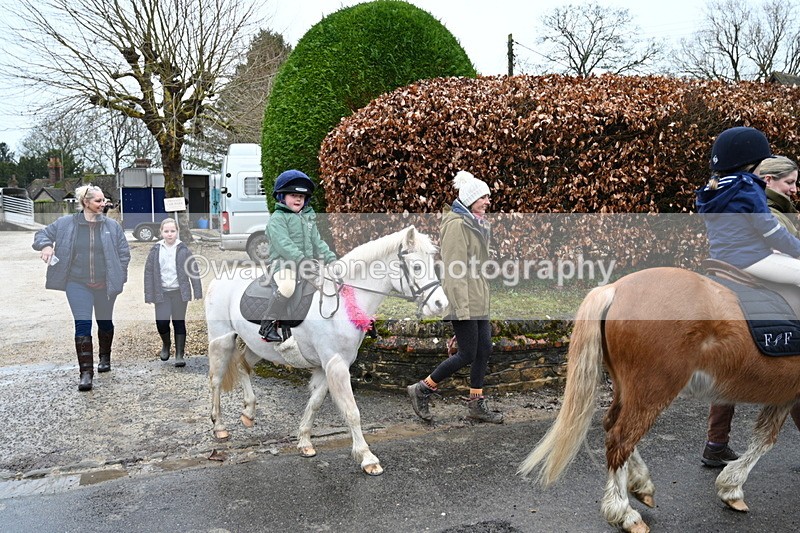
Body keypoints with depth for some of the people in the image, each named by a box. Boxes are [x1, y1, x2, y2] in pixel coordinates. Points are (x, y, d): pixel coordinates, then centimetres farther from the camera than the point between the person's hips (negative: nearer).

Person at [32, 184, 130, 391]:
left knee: (105, 322, 16)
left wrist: (116, 277, 0)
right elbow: (42, 234, 10)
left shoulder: (112, 226, -1)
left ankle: (105, 358, 40)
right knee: (82, 325, -9)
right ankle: (86, 372, -5)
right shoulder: (66, 223, -2)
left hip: (104, 285, 1)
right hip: (78, 284, -1)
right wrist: (46, 245, -12)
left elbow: (124, 253, 6)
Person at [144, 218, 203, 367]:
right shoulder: (156, 250, 1)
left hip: (179, 292, -1)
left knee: (179, 323, 3)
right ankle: (166, 344, 25)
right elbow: (149, 272, 4)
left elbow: (193, 270, 1)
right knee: (161, 322, -6)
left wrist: (197, 291, -2)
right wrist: (149, 295, 0)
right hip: (162, 292, 1)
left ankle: (180, 354, 13)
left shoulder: (183, 250, -2)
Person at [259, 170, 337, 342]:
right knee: (287, 286, -36)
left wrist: (331, 258, 4)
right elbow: (283, 243, -17)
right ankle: (268, 324, -22)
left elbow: (317, 241, 19)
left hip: (308, 263, 7)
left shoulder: (308, 218, 22)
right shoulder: (277, 218, -2)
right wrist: (300, 259, -30)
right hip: (282, 262, -7)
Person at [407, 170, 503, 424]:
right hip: (463, 299, -10)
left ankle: (477, 405, 20)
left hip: (479, 300, 10)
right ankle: (422, 390, 10)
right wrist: (462, 307, -22)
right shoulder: (457, 224, -15)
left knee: (484, 349, 9)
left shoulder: (475, 223, 16)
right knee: (467, 354, -5)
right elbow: (455, 269, -20)